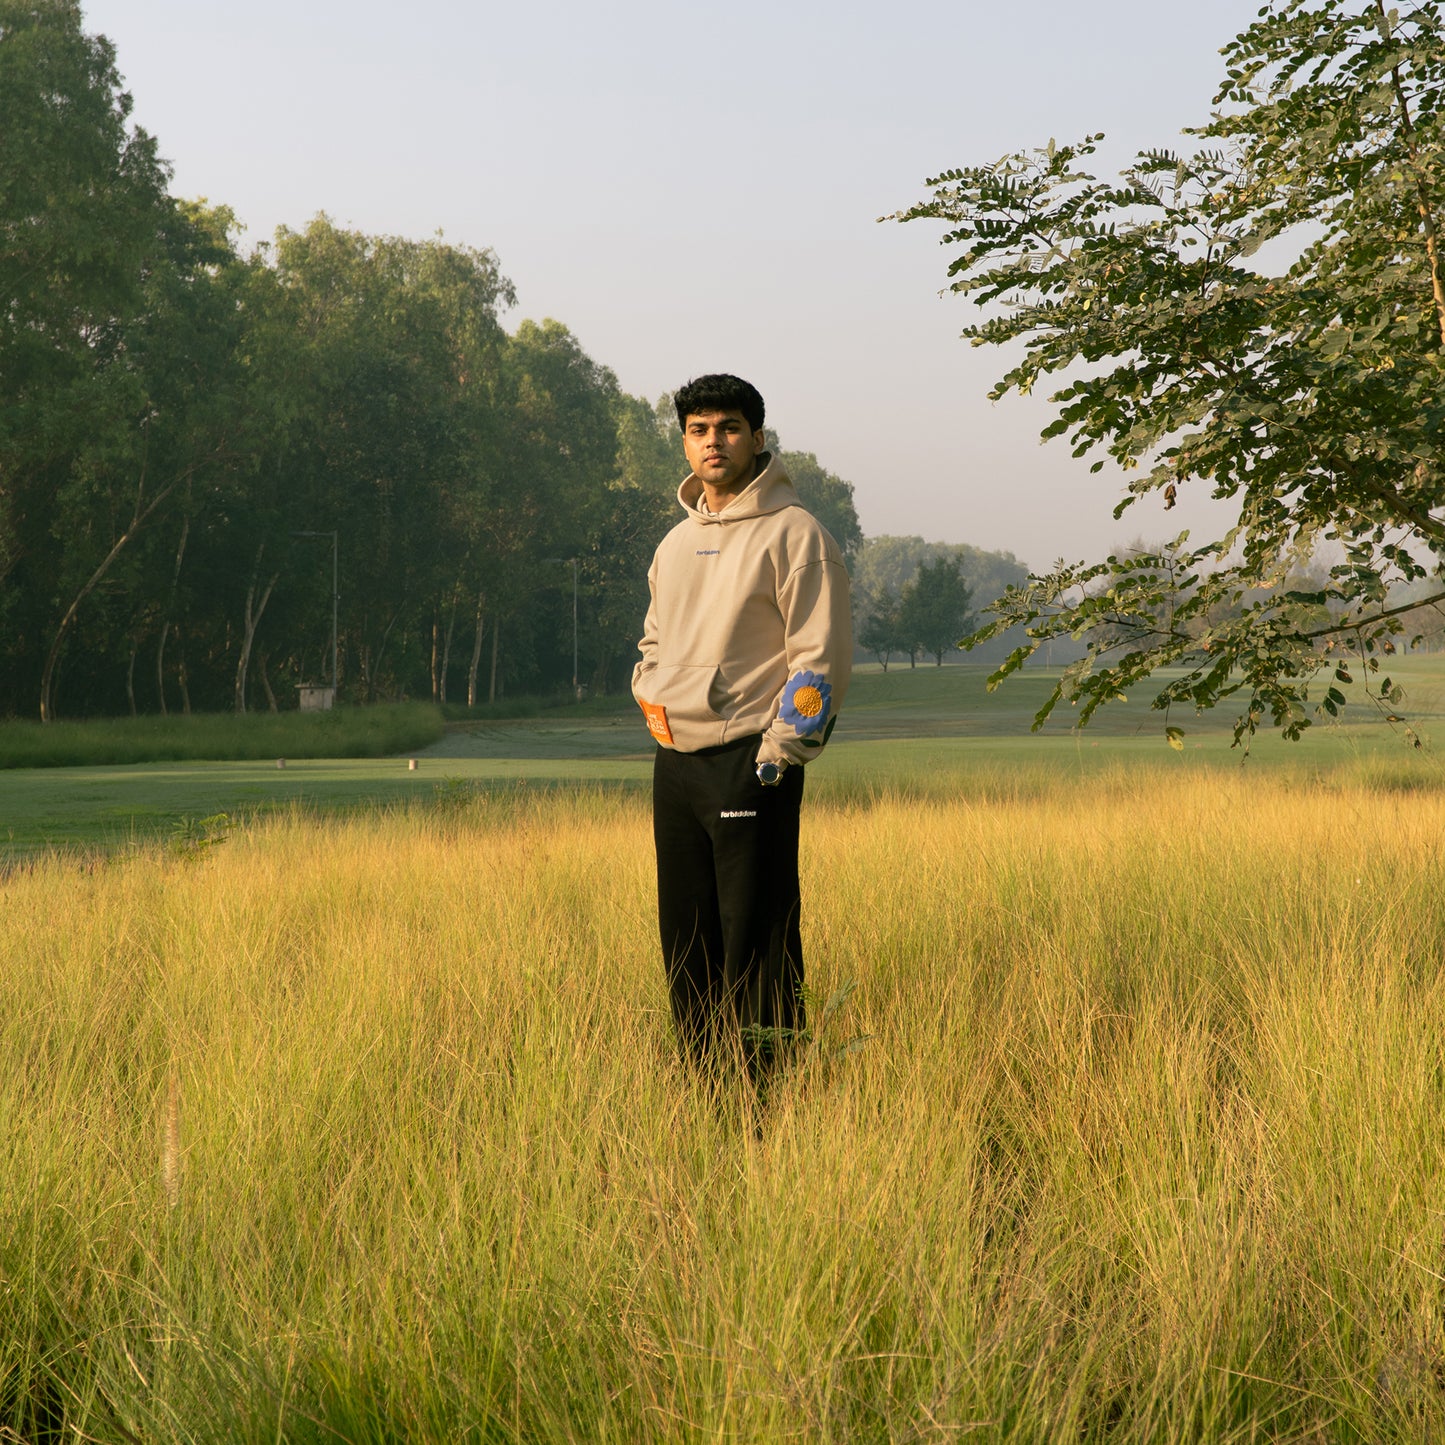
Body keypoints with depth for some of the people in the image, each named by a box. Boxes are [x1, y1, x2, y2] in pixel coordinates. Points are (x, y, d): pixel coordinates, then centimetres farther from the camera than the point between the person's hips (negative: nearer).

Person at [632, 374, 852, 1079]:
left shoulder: (794, 533, -5)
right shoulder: (676, 542, 18)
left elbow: (822, 655, -10)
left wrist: (778, 754, -14)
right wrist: (652, 706, 13)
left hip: (750, 763, -7)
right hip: (674, 763, 7)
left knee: (755, 940, -8)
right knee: (685, 939, 9)